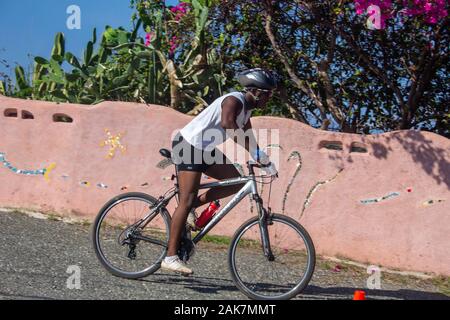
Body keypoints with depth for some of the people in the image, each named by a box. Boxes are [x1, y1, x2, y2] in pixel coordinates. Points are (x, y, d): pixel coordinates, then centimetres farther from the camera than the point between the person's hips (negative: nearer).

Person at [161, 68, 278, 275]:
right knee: (186, 200, -14)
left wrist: (265, 162, 4)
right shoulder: (234, 101, -18)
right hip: (189, 146, -10)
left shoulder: (246, 109, 11)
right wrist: (256, 153, -40)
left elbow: (248, 140, 15)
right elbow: (227, 123, -38)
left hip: (204, 150, 10)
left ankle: (193, 206, 10)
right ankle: (170, 257, -14)